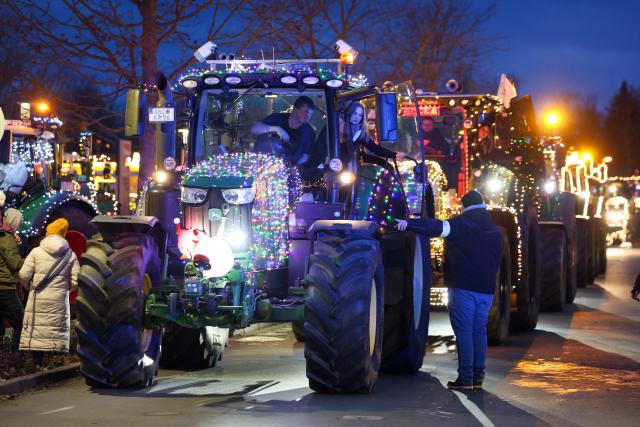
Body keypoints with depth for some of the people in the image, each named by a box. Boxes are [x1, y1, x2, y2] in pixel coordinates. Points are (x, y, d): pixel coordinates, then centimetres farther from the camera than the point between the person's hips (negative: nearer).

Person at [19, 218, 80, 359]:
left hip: (38, 301, -1)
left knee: (36, 333, 3)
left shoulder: (36, 252, -1)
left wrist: (29, 286, 16)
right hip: (59, 303, 1)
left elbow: (24, 275, -4)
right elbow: (76, 281, -2)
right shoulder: (71, 255, 2)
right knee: (58, 332, 3)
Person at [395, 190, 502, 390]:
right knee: (479, 330, 10)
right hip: (486, 289, 6)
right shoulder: (495, 231, 15)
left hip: (463, 286, -6)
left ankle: (465, 377, -8)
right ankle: (478, 377, 10)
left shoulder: (461, 224, -6)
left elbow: (438, 227, -23)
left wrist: (409, 223, -31)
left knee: (464, 330, -5)